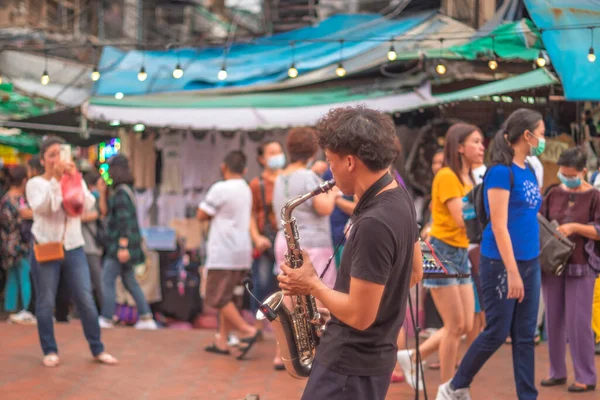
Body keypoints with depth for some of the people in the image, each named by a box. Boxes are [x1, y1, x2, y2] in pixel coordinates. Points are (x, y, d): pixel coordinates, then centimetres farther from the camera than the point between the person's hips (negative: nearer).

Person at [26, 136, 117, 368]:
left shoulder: (77, 181, 8)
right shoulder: (35, 184, -1)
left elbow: (88, 204, -9)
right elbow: (40, 208, -19)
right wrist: (55, 179, -23)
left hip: (74, 248, 2)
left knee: (86, 301, 2)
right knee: (46, 303, 3)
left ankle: (97, 349, 12)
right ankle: (50, 351, 15)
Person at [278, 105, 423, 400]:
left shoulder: (373, 224, -27)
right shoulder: (398, 197, 3)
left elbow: (359, 316, -25)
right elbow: (414, 272, 16)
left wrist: (312, 285, -11)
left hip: (350, 366, -10)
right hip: (369, 356, 10)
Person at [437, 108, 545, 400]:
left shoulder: (529, 172, 10)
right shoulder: (501, 171, -14)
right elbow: (499, 226, -18)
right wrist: (512, 272, -20)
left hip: (530, 262, 7)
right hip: (501, 263, -7)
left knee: (525, 336, 8)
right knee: (497, 332, 0)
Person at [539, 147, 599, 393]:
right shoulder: (554, 194, 7)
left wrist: (574, 227, -19)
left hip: (580, 266, -4)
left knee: (578, 322, -4)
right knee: (554, 320, 9)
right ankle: (557, 372, 20)